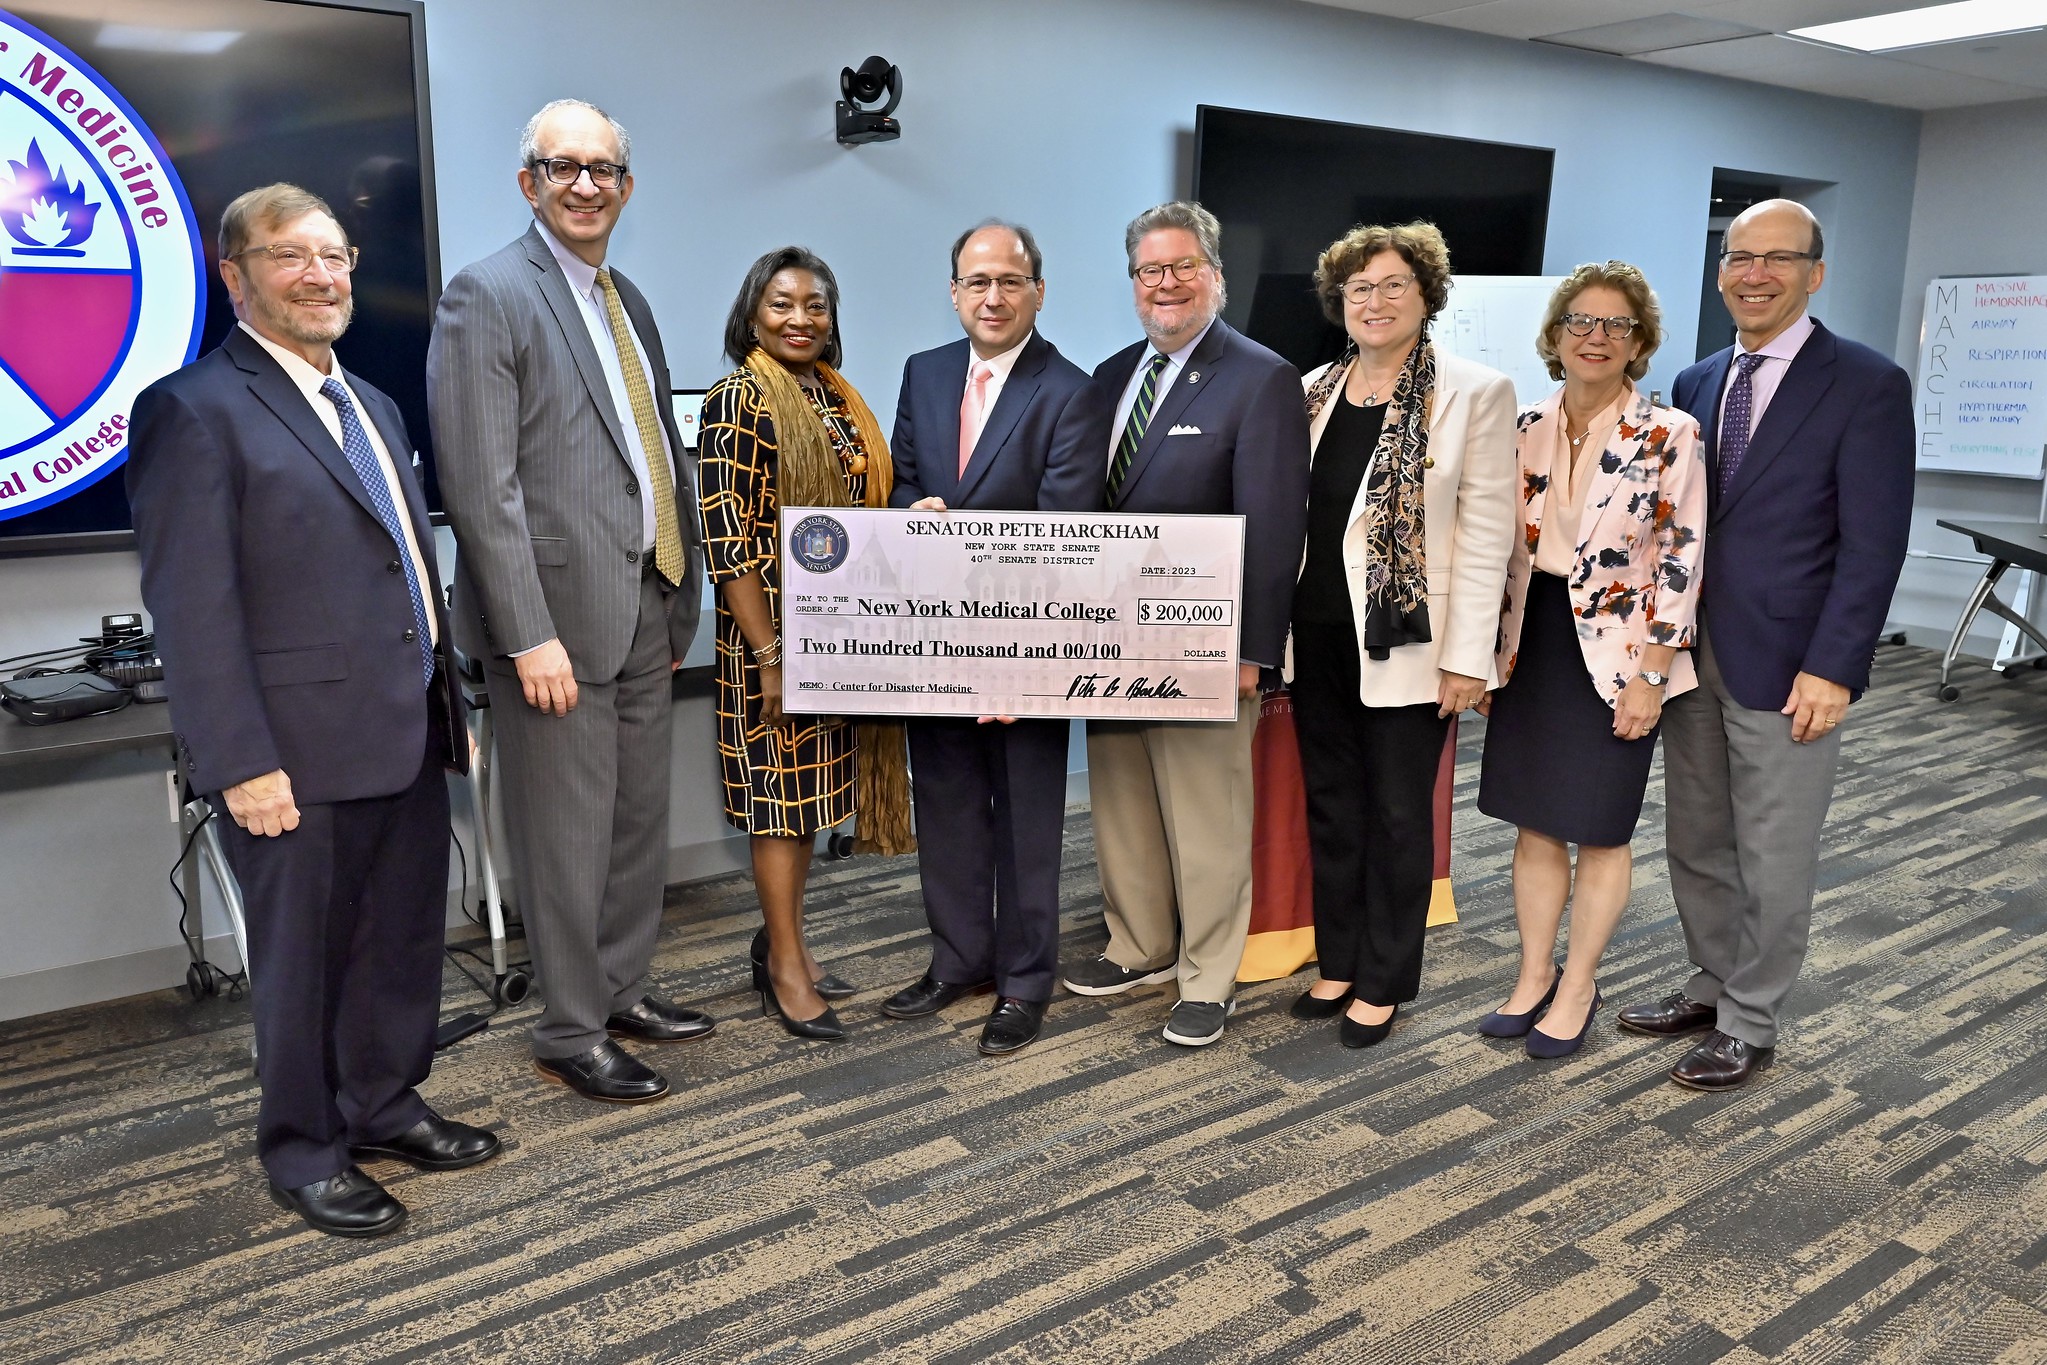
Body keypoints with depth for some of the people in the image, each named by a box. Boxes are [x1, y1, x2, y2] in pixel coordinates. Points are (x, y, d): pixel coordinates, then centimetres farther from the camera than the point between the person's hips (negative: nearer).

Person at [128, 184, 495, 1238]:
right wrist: (241, 763, -18)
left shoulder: (372, 406, 17)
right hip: (301, 753, -7)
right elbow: (191, 607, -15)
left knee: (404, 940, 16)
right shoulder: (194, 409, -9)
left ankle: (384, 1107, 34)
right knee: (302, 955, 8)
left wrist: (448, 703, 16)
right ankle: (304, 1150, 25)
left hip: (407, 737, 7)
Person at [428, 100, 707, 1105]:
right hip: (557, 614, -8)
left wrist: (679, 604, 15)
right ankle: (570, 1034, 17)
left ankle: (621, 990, 32)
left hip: (642, 611, 8)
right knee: (567, 834, 2)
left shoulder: (628, 302, 17)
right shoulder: (487, 296, -8)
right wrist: (530, 635, -19)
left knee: (640, 819, 15)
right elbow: (481, 486, -15)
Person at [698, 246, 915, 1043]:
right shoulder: (741, 400, -12)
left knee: (810, 785, 14)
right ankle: (787, 968, 15)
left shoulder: (838, 397, 11)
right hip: (774, 628, -7)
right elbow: (726, 539, -17)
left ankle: (782, 942, 28)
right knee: (778, 788, 2)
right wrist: (769, 654, -19)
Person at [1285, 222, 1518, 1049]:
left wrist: (1468, 656, -13)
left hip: (1406, 640, -4)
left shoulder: (1475, 394, -6)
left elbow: (1486, 532, -9)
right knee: (1331, 807, 14)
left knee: (1397, 816, 7)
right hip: (1318, 634, 5)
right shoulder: (1314, 392, 8)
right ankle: (1337, 964, 29)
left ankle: (1384, 983, 22)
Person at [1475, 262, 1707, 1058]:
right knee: (1534, 824, 11)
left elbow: (1680, 565, -10)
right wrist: (1489, 653, 8)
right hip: (1533, 649, 4)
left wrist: (1650, 676, -13)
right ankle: (1533, 977, 26)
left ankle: (1576, 988, 23)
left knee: (1599, 830, 7)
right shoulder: (1526, 430, 5)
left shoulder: (1669, 436, -9)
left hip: (1614, 656, -4)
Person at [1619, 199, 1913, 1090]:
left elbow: (1873, 545, -12)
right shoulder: (1696, 383, 10)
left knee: (1772, 858, 6)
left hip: (1785, 666, -6)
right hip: (1692, 657, 6)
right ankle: (1713, 987, 34)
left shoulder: (1867, 386, -8)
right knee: (1695, 843, 16)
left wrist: (1831, 669, -17)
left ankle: (1748, 1027, 22)